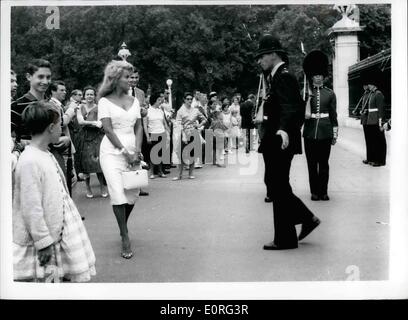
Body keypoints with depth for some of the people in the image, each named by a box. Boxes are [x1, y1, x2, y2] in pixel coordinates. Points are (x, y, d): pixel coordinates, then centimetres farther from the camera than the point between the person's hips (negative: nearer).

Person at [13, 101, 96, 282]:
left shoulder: (46, 155, 6)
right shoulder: (30, 162, -23)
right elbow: (31, 208, -23)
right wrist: (44, 243, -19)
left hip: (55, 234, 9)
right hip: (39, 242, -9)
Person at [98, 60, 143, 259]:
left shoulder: (134, 101, 12)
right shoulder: (105, 101, -1)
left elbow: (138, 128, 8)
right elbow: (108, 130, -8)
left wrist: (137, 152, -7)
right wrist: (126, 153, -13)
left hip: (133, 151, 4)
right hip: (112, 152, -4)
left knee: (133, 193, 3)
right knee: (118, 194, -12)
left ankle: (123, 226, 28)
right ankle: (125, 239, -5)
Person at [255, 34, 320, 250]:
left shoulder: (284, 77, -14)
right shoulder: (275, 77, 16)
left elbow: (291, 107, -28)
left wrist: (284, 130, -43)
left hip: (280, 142, -10)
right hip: (274, 142, 10)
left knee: (278, 187, -3)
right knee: (274, 184, 15)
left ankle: (285, 239, 6)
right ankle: (307, 219, 24)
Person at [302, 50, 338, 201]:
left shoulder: (330, 93, 6)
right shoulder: (306, 92, 3)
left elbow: (333, 115, 8)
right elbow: (305, 114, -5)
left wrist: (335, 133, 5)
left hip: (325, 132, 0)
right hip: (310, 132, 0)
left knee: (324, 163, 5)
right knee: (312, 163, 4)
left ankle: (323, 191, 14)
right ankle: (314, 191, 13)